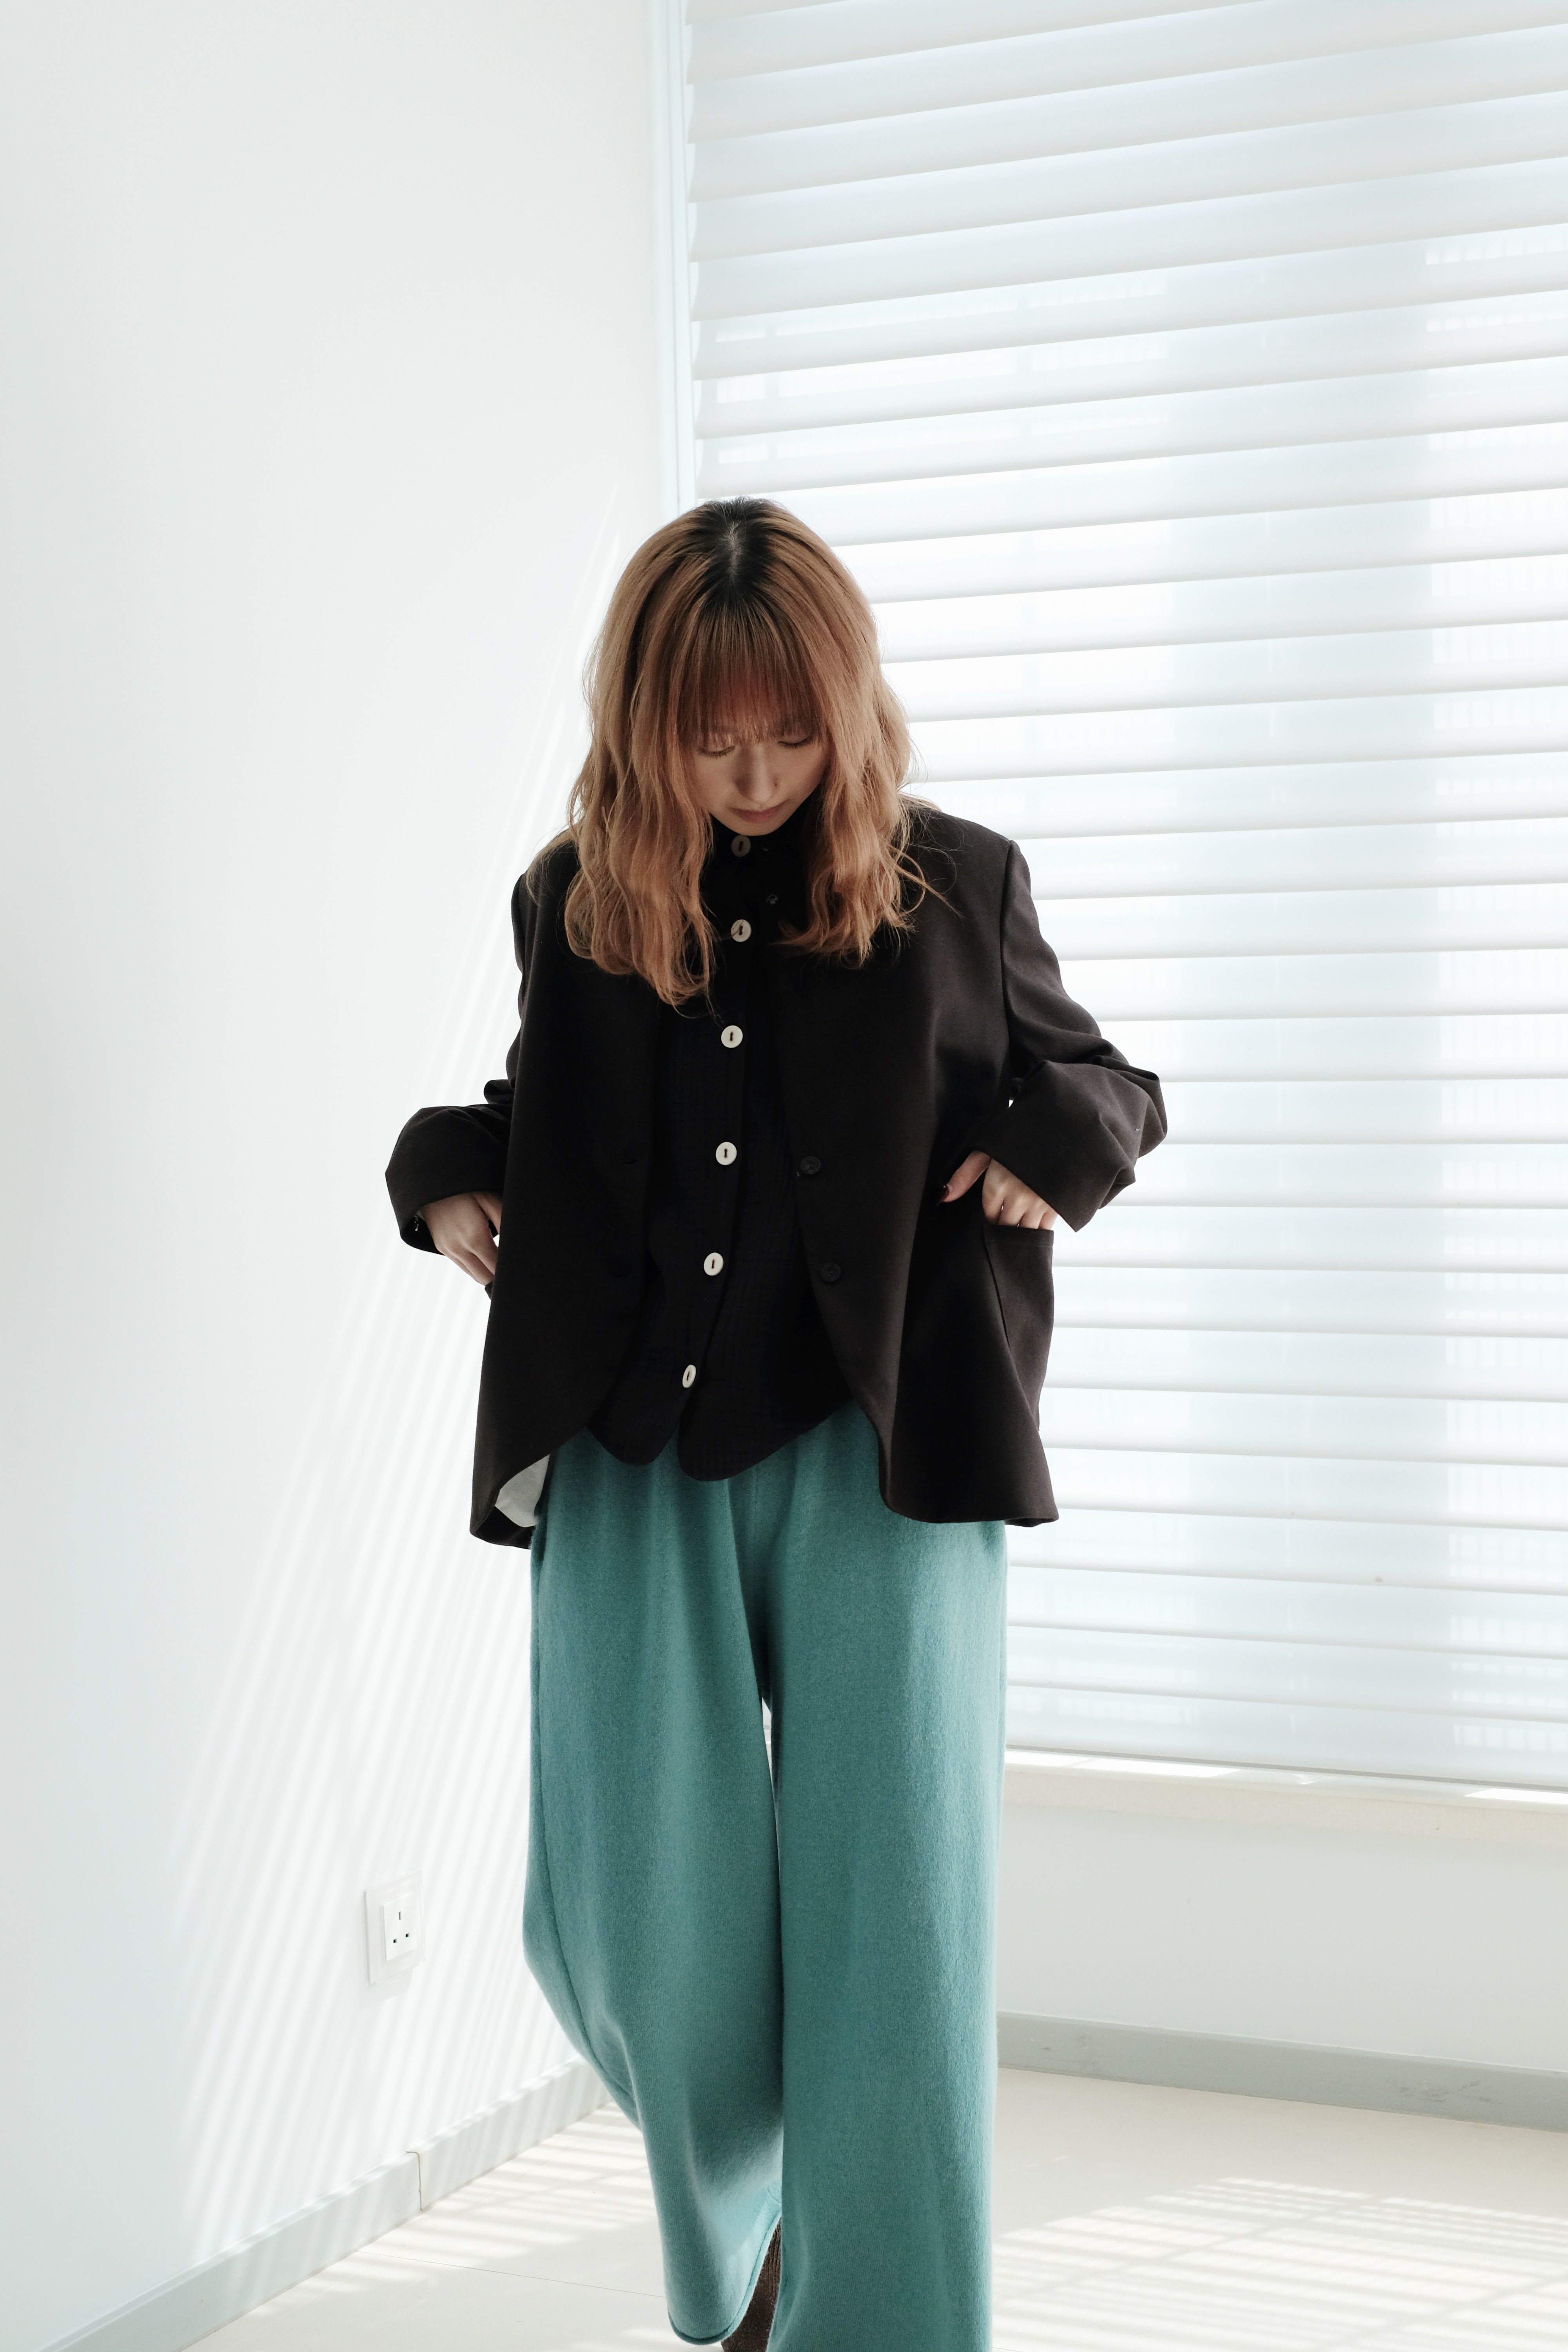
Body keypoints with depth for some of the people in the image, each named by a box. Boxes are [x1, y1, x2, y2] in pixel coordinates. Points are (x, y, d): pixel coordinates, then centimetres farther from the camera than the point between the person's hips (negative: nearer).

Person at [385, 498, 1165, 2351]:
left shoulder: (954, 885, 4)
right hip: (632, 1450, 2)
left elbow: (1094, 1077, 18)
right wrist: (446, 1169, 5)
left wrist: (1063, 1137, -4)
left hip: (879, 1452, -2)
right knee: (627, 1921, 0)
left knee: (888, 1928, -4)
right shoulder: (574, 902, 9)